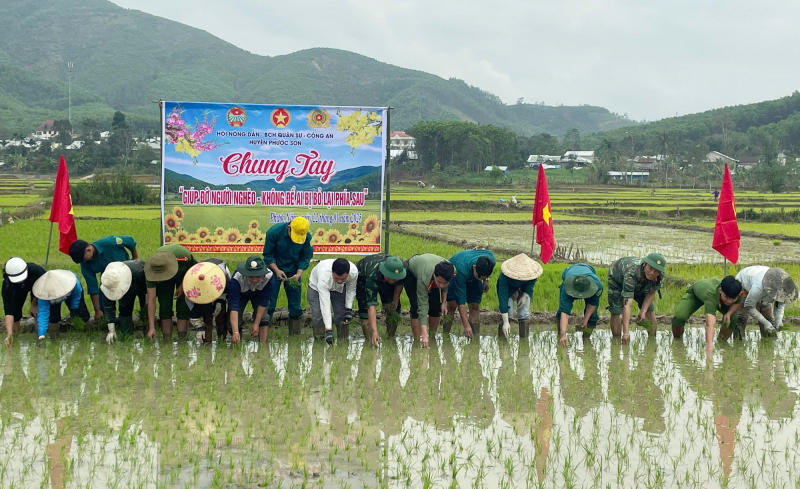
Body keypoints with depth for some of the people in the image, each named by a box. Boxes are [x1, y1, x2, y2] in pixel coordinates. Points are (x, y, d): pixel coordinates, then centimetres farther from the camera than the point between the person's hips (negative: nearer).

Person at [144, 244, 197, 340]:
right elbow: (151, 299, -34)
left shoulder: (183, 256, -44)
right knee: (165, 307, -11)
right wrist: (151, 328, -36)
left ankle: (181, 339, -7)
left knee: (183, 306, -11)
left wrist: (182, 286, -19)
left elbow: (194, 268, -16)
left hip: (184, 274, 0)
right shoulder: (151, 270, -38)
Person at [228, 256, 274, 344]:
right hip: (241, 294, -1)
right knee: (233, 323, -15)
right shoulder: (237, 279, -44)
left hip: (259, 294, 1)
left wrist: (256, 324, -30)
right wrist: (235, 332, -57)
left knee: (263, 317, -20)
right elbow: (233, 306, -48)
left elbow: (264, 302, -29)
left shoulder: (269, 277, -40)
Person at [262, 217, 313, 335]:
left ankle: (295, 333, 13)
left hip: (293, 272, 3)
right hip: (275, 269, -2)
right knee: (269, 302, -5)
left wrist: (298, 274, -18)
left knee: (295, 303, 4)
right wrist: (277, 270, -23)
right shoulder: (274, 232, -22)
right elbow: (267, 255, -12)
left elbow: (305, 258, -3)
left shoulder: (307, 237, -15)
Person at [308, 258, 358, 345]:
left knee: (341, 315, -8)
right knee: (318, 317, -15)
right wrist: (328, 330, -49)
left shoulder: (354, 272, -36)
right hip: (316, 287, -3)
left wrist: (349, 309, -21)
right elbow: (325, 304, -47)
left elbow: (351, 290, -12)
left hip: (339, 289, 3)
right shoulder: (324, 276, -46)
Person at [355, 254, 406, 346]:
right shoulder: (372, 275, -48)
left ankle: (391, 337, 5)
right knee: (365, 307, -20)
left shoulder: (402, 268, -35)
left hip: (383, 279, 4)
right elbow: (371, 305, -50)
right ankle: (370, 340, -14)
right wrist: (374, 331, -56)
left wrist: (395, 302, -13)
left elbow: (399, 283, -8)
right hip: (363, 277, -4)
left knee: (393, 309, -7)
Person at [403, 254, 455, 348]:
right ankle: (418, 341, -12)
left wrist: (444, 302, -11)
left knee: (436, 307, -4)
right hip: (410, 272, -5)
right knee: (417, 307, -19)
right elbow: (423, 308, -45)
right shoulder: (424, 278, -47)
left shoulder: (452, 271, -34)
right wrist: (424, 335, -49)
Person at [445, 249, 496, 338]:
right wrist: (466, 326, -41)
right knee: (452, 305, -17)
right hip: (453, 273, -4)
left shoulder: (491, 260, -33)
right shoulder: (462, 270, -45)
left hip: (472, 277, 4)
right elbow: (461, 301, -40)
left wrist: (485, 280, -11)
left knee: (475, 307, -9)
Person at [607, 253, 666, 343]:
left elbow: (651, 293, -9)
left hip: (640, 284, 5)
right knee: (616, 311, -18)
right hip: (617, 279, -5)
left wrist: (643, 311, -22)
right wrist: (626, 332, -56)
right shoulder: (631, 274, -48)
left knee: (650, 309, -3)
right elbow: (627, 304, -52)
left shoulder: (660, 275, -30)